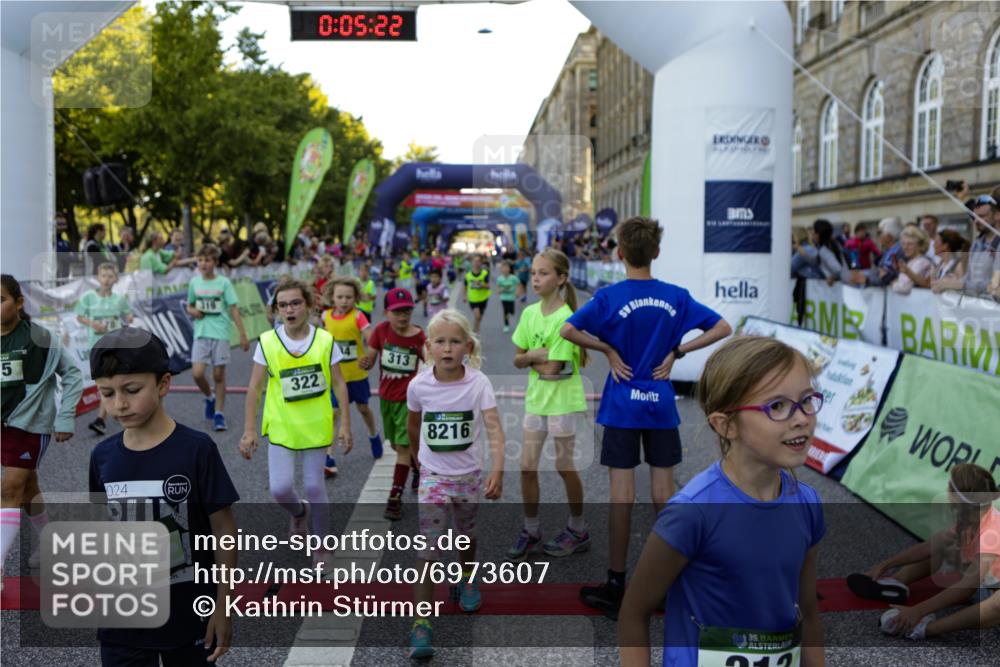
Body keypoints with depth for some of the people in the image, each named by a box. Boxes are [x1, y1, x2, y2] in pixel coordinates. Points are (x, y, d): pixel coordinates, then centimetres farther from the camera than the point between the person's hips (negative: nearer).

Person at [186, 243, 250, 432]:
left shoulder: (224, 283, -2)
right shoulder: (194, 282, 7)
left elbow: (234, 309, -3)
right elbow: (189, 306, 20)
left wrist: (243, 334, -7)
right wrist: (193, 311, -5)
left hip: (220, 333, -2)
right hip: (201, 333, 2)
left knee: (219, 374, 2)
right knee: (197, 373, -10)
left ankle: (219, 413, 13)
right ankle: (209, 397, 21)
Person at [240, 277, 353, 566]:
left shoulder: (325, 340, -6)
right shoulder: (267, 342, -7)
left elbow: (339, 384, -1)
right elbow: (255, 387, -2)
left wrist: (345, 424, -3)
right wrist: (249, 430, -4)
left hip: (316, 427, 0)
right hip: (280, 427, 0)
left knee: (314, 486, 7)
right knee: (280, 488, -5)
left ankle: (321, 545, 25)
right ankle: (299, 511, 32)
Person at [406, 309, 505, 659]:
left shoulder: (478, 382, -16)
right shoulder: (419, 385, -12)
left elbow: (493, 428, -24)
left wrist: (497, 471, -36)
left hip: (469, 475, 1)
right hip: (434, 476, -1)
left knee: (466, 535, 22)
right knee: (428, 548, -8)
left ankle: (468, 580, 52)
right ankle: (421, 622, -4)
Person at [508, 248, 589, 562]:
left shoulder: (565, 318, -18)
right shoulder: (530, 313, 2)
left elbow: (553, 369, -21)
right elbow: (517, 360, 3)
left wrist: (531, 358, -7)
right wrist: (533, 354, -15)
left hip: (562, 399, -6)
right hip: (535, 398, 6)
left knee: (564, 466, 7)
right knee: (527, 466, 6)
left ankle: (578, 530, 26)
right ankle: (531, 531, 22)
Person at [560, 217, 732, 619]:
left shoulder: (610, 297, -10)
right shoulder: (676, 297, 0)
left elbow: (568, 331, -20)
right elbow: (722, 328, 2)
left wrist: (608, 349, -9)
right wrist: (676, 351, 0)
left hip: (622, 407, -3)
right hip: (661, 405, 3)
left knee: (622, 495, 1)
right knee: (663, 492, 11)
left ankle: (616, 588, 9)